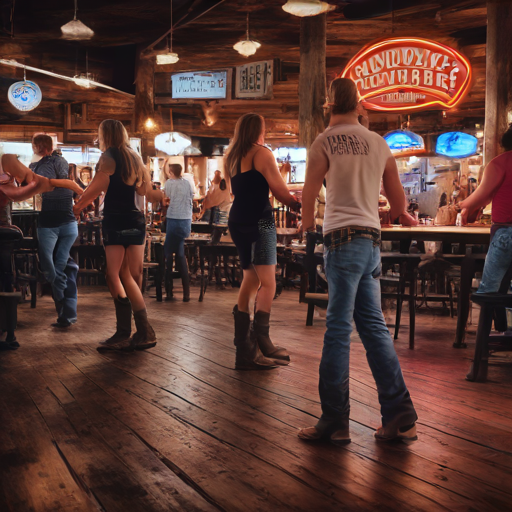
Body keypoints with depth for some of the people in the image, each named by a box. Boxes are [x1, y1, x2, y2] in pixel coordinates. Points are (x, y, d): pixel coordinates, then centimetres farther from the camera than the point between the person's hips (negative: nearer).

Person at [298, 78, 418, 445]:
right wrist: (397, 214, 40)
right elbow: (399, 201, 17)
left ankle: (335, 421, -1)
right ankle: (400, 417, 10)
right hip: (372, 238, 6)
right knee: (373, 326, 9)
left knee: (339, 329, -5)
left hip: (344, 238, -6)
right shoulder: (379, 144, 12)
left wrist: (308, 222, 23)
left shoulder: (326, 142, -3)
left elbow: (309, 195, 2)